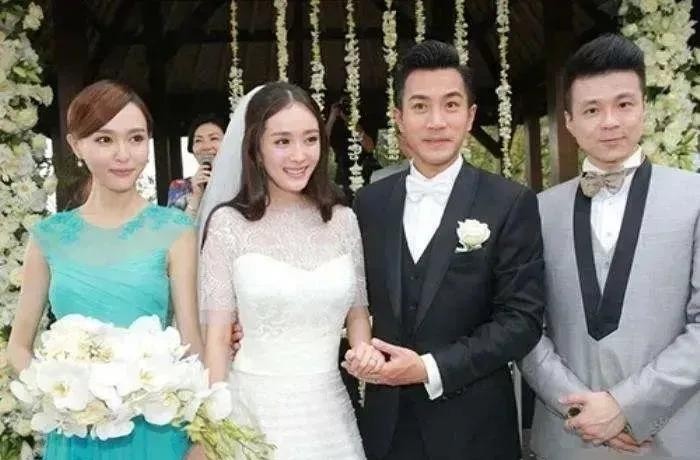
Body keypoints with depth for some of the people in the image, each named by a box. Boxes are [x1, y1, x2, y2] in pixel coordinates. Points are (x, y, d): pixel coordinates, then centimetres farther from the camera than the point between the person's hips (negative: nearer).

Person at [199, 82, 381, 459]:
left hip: (328, 407, 3)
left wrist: (364, 348, -8)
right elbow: (217, 334, -6)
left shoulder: (343, 220, 1)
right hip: (254, 407, -3)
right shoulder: (228, 224, -8)